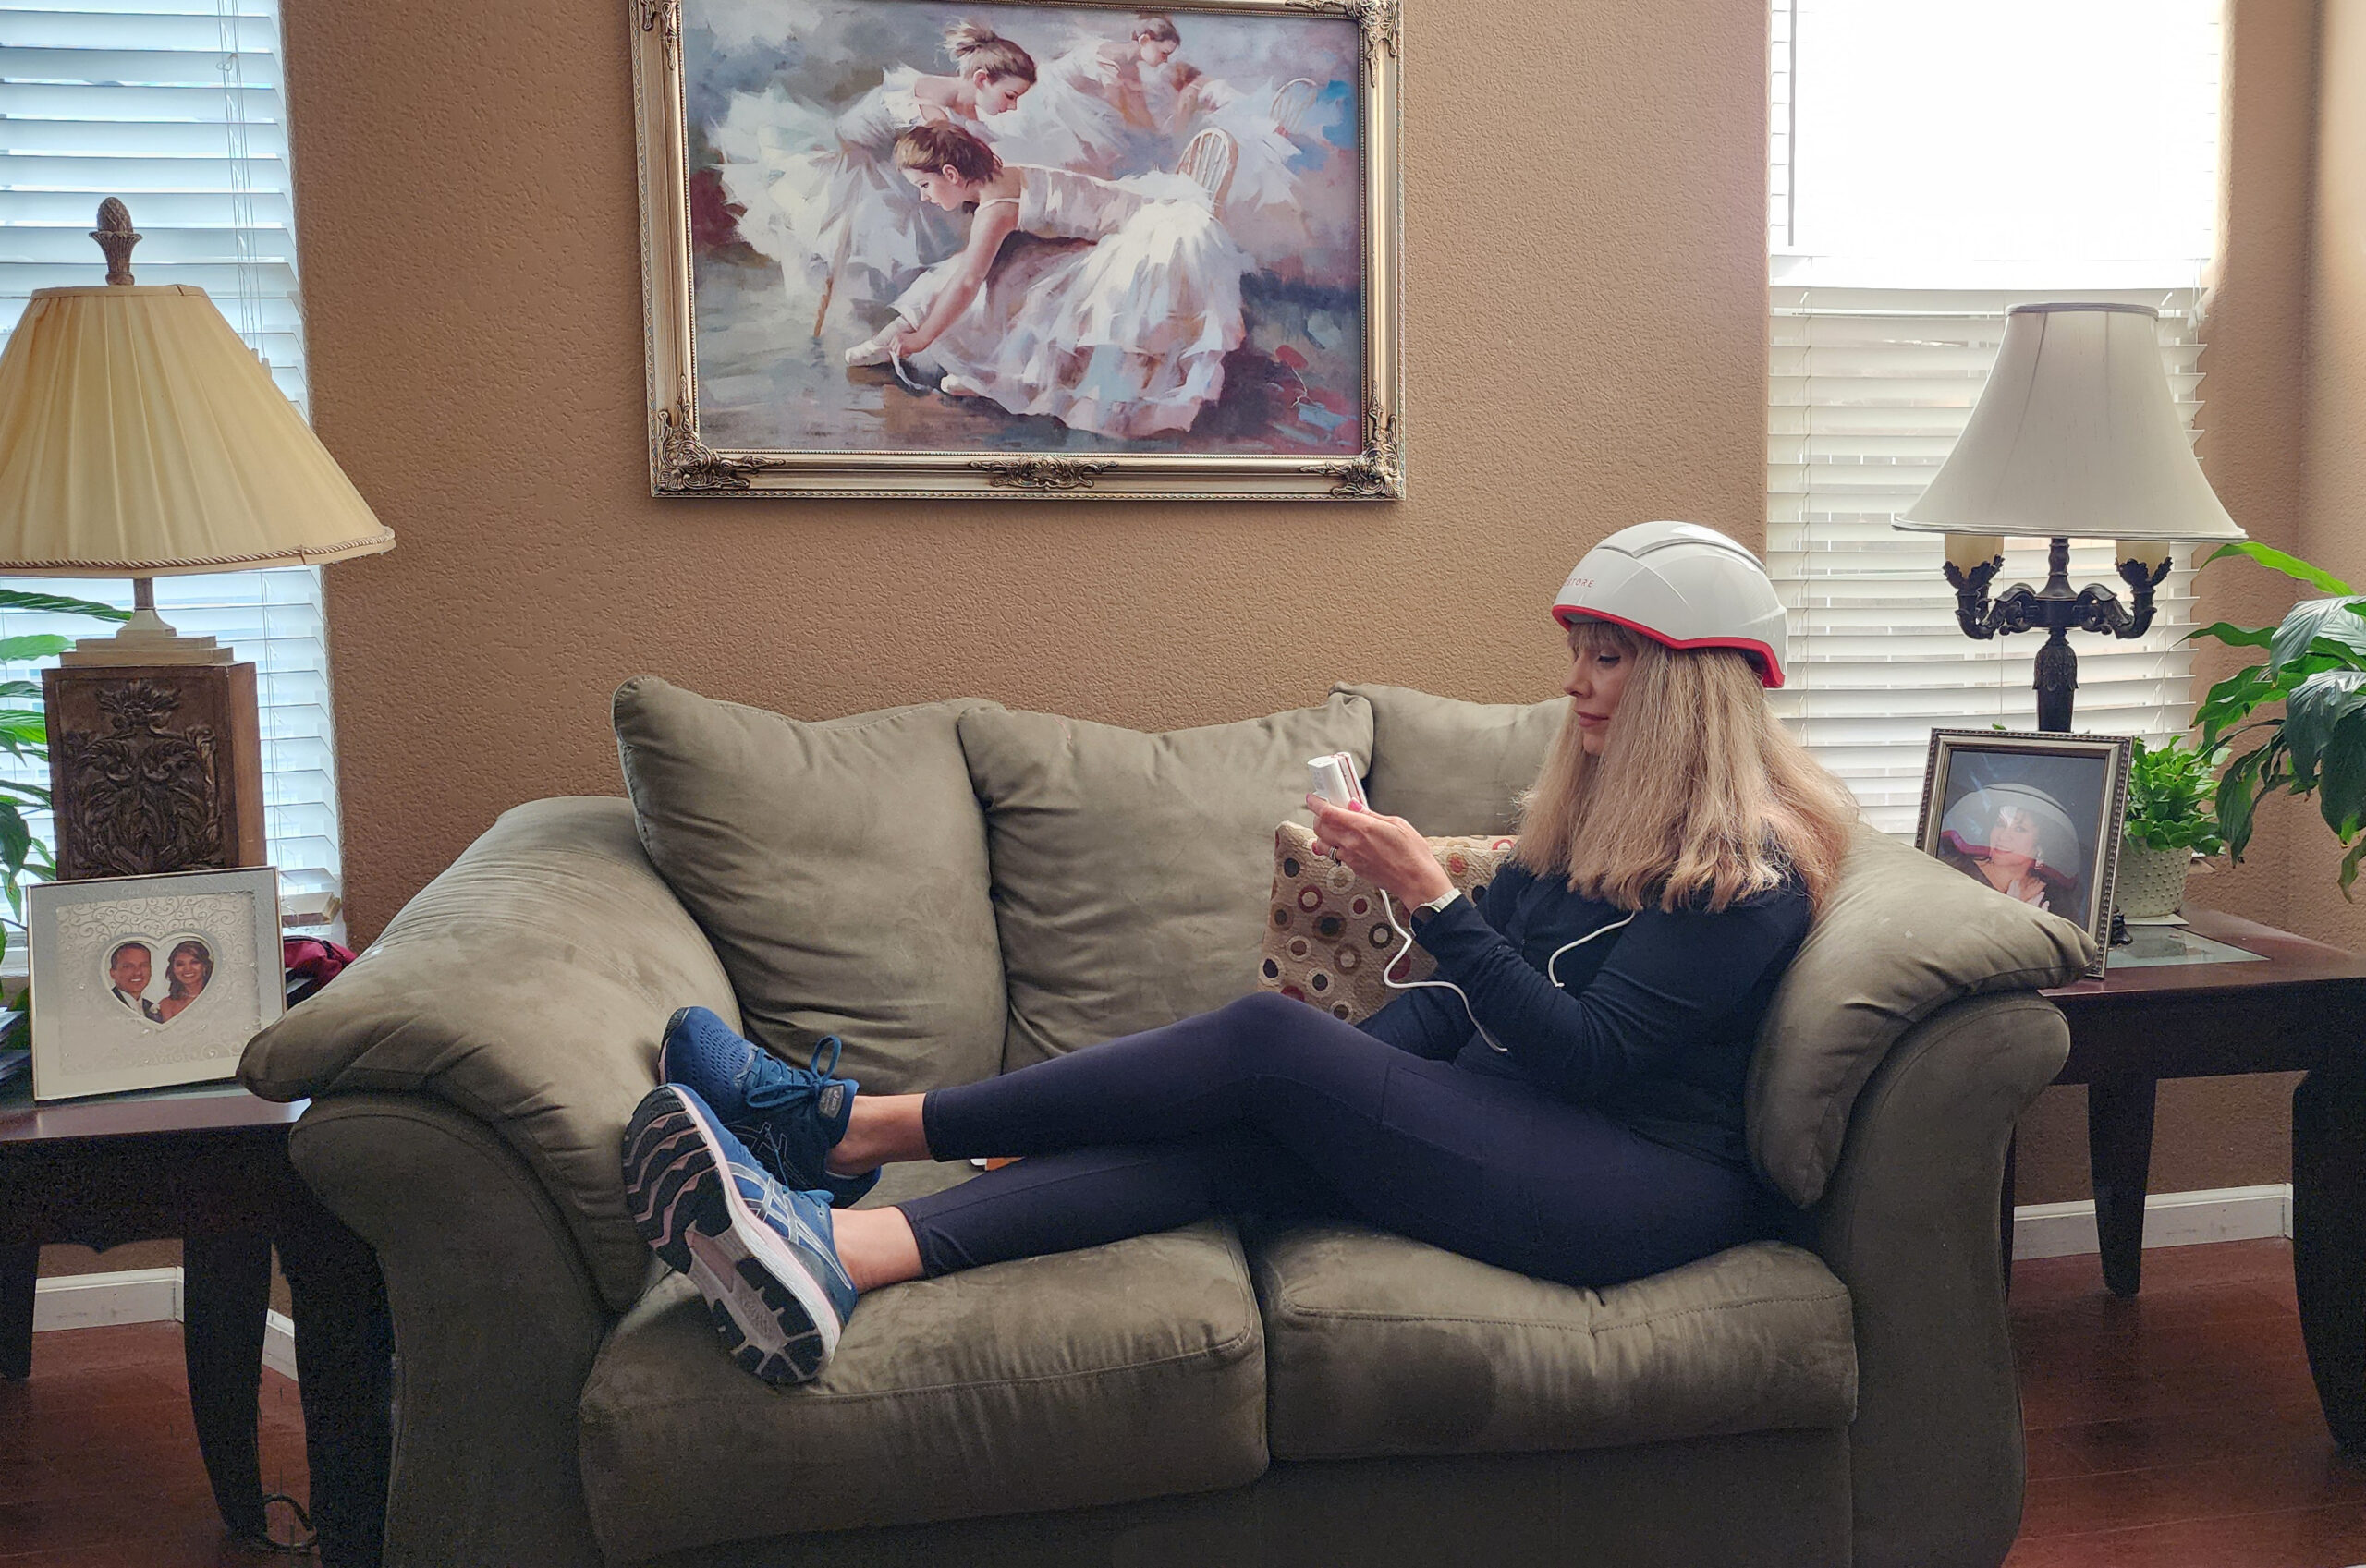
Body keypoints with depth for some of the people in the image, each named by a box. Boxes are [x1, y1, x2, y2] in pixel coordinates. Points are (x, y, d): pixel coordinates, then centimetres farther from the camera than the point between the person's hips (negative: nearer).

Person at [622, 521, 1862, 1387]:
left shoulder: (1748, 868, -8)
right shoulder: (1586, 815, 18)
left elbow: (1587, 1056, -17)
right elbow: (1460, 1010, 15)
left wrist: (1430, 898, -21)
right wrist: (1342, 1076, 1)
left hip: (1651, 1185, -7)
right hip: (1517, 1130, 7)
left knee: (1264, 1041, -21)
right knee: (1216, 1138, -19)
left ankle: (856, 1128, -16)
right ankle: (831, 1254, -37)